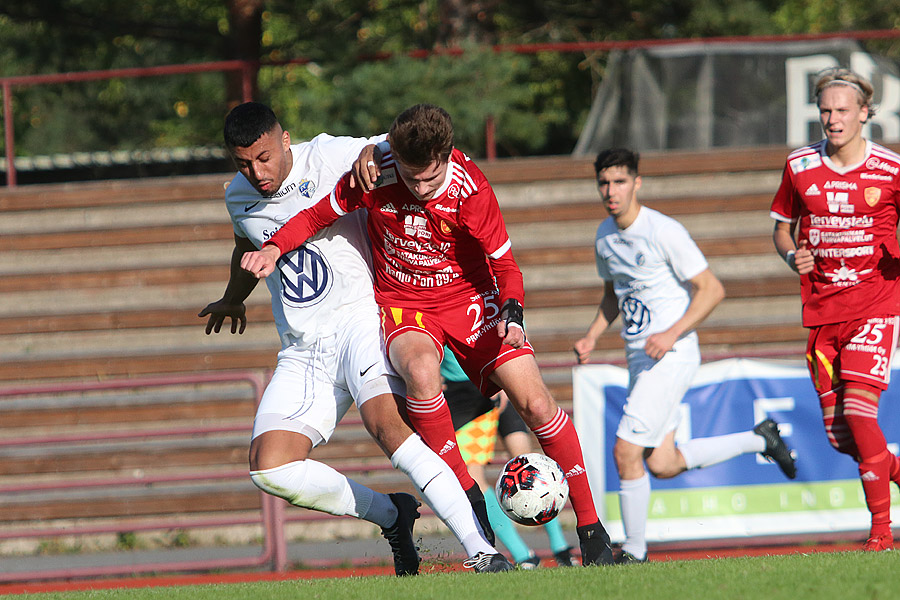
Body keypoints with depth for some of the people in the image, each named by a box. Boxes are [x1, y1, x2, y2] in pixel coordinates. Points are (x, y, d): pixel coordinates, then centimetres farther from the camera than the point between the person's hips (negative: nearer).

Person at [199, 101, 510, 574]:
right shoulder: (238, 199, 10)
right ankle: (391, 516, 4)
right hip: (302, 352, 6)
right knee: (269, 468, -14)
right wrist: (232, 300, 50)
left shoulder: (330, 158, -7)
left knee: (386, 424, -32)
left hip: (359, 317, -5)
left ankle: (481, 550, -35)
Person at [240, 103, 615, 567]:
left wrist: (511, 312, -30)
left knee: (536, 404, -13)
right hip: (402, 307, 0)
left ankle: (590, 525, 3)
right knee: (420, 369, -35)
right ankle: (466, 497, -23)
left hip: (469, 298, 0)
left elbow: (503, 263, -11)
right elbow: (318, 215, -1)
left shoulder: (469, 188, -21)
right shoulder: (374, 175, -18)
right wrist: (273, 249, -16)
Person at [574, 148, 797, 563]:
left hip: (672, 356, -8)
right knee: (662, 465, 8)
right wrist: (592, 336, 9)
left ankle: (634, 552, 0)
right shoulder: (605, 236, 8)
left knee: (626, 452, -13)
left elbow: (711, 289, -14)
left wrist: (672, 334, -24)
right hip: (639, 358, 8)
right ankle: (759, 440, 26)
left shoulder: (664, 232, -15)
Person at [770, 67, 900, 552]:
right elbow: (782, 227, 16)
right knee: (838, 433, 1)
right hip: (822, 308, 4)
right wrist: (792, 255, -5)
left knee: (858, 410, -17)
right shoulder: (800, 166, 6)